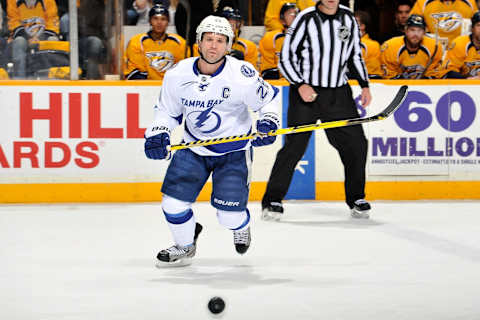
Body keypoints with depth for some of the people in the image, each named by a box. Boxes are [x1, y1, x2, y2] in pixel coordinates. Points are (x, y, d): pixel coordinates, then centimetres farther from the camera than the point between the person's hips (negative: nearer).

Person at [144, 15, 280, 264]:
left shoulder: (242, 75, -19)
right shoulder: (178, 75, -10)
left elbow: (268, 98, -2)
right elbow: (167, 110, 6)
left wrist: (267, 123, -19)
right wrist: (157, 134, -10)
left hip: (234, 151, -3)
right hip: (193, 149, 3)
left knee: (229, 215, -8)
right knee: (173, 204, -5)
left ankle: (241, 226, 32)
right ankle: (185, 245, 26)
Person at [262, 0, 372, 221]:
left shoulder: (348, 18, 4)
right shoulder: (306, 19, -10)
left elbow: (355, 55, 17)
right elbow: (285, 58, -7)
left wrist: (365, 85, 8)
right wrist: (300, 85, -18)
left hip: (339, 93, 4)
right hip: (306, 91, -4)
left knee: (356, 144, 2)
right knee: (294, 146, -9)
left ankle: (356, 199, 17)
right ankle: (272, 200, 0)